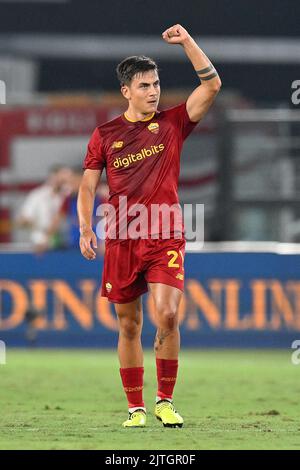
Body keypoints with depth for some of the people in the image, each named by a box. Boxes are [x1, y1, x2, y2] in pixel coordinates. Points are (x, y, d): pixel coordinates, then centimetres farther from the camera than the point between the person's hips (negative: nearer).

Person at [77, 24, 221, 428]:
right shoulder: (105, 134, 7)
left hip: (165, 239, -1)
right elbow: (88, 186, 8)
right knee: (129, 326, 4)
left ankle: (165, 401, -2)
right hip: (121, 240, 1)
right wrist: (85, 229, -5)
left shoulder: (172, 123, 5)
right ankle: (135, 407, 13)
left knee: (167, 315, -16)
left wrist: (187, 42, -10)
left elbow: (212, 85, -4)